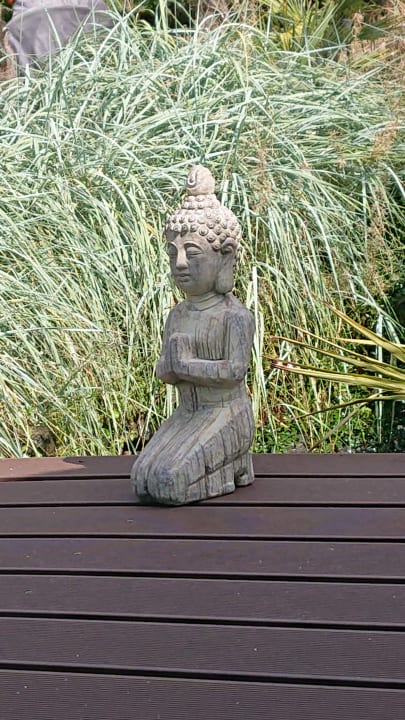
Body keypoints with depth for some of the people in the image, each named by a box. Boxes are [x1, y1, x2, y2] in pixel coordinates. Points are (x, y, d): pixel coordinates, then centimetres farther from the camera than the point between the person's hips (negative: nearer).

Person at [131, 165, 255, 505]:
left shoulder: (235, 316, -14)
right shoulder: (178, 315, 8)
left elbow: (236, 370, -24)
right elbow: (164, 372, 6)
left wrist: (185, 365, -19)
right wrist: (172, 364, -18)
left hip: (226, 416, -7)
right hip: (187, 414, 7)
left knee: (168, 479, -23)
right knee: (144, 478, -12)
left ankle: (231, 468, 3)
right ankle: (225, 466, 7)